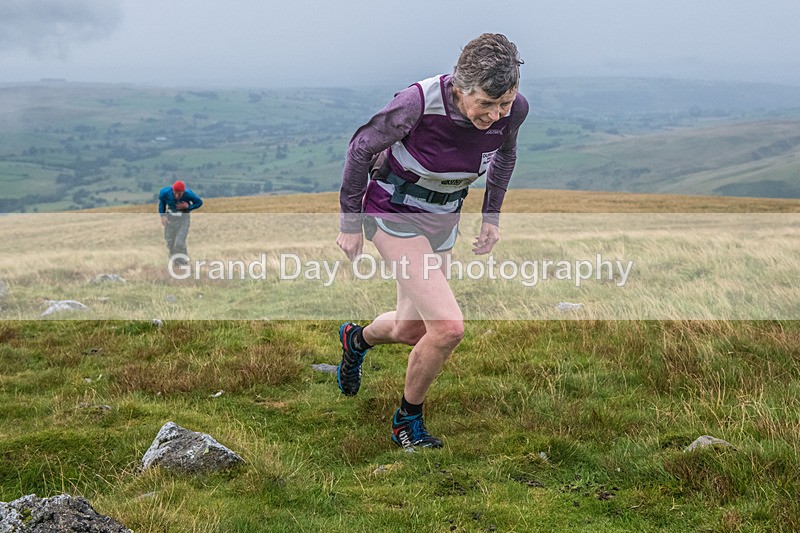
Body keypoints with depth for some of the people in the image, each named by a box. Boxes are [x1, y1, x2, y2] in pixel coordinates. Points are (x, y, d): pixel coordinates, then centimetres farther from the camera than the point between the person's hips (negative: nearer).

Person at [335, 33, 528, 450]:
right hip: (392, 212, -6)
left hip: (442, 219, 6)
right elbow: (361, 147, -15)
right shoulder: (419, 102, -31)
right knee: (448, 326, -19)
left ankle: (357, 339, 54)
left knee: (411, 330, 17)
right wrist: (349, 222, -7)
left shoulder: (514, 108, -17)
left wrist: (491, 215, 11)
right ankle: (407, 421, 7)